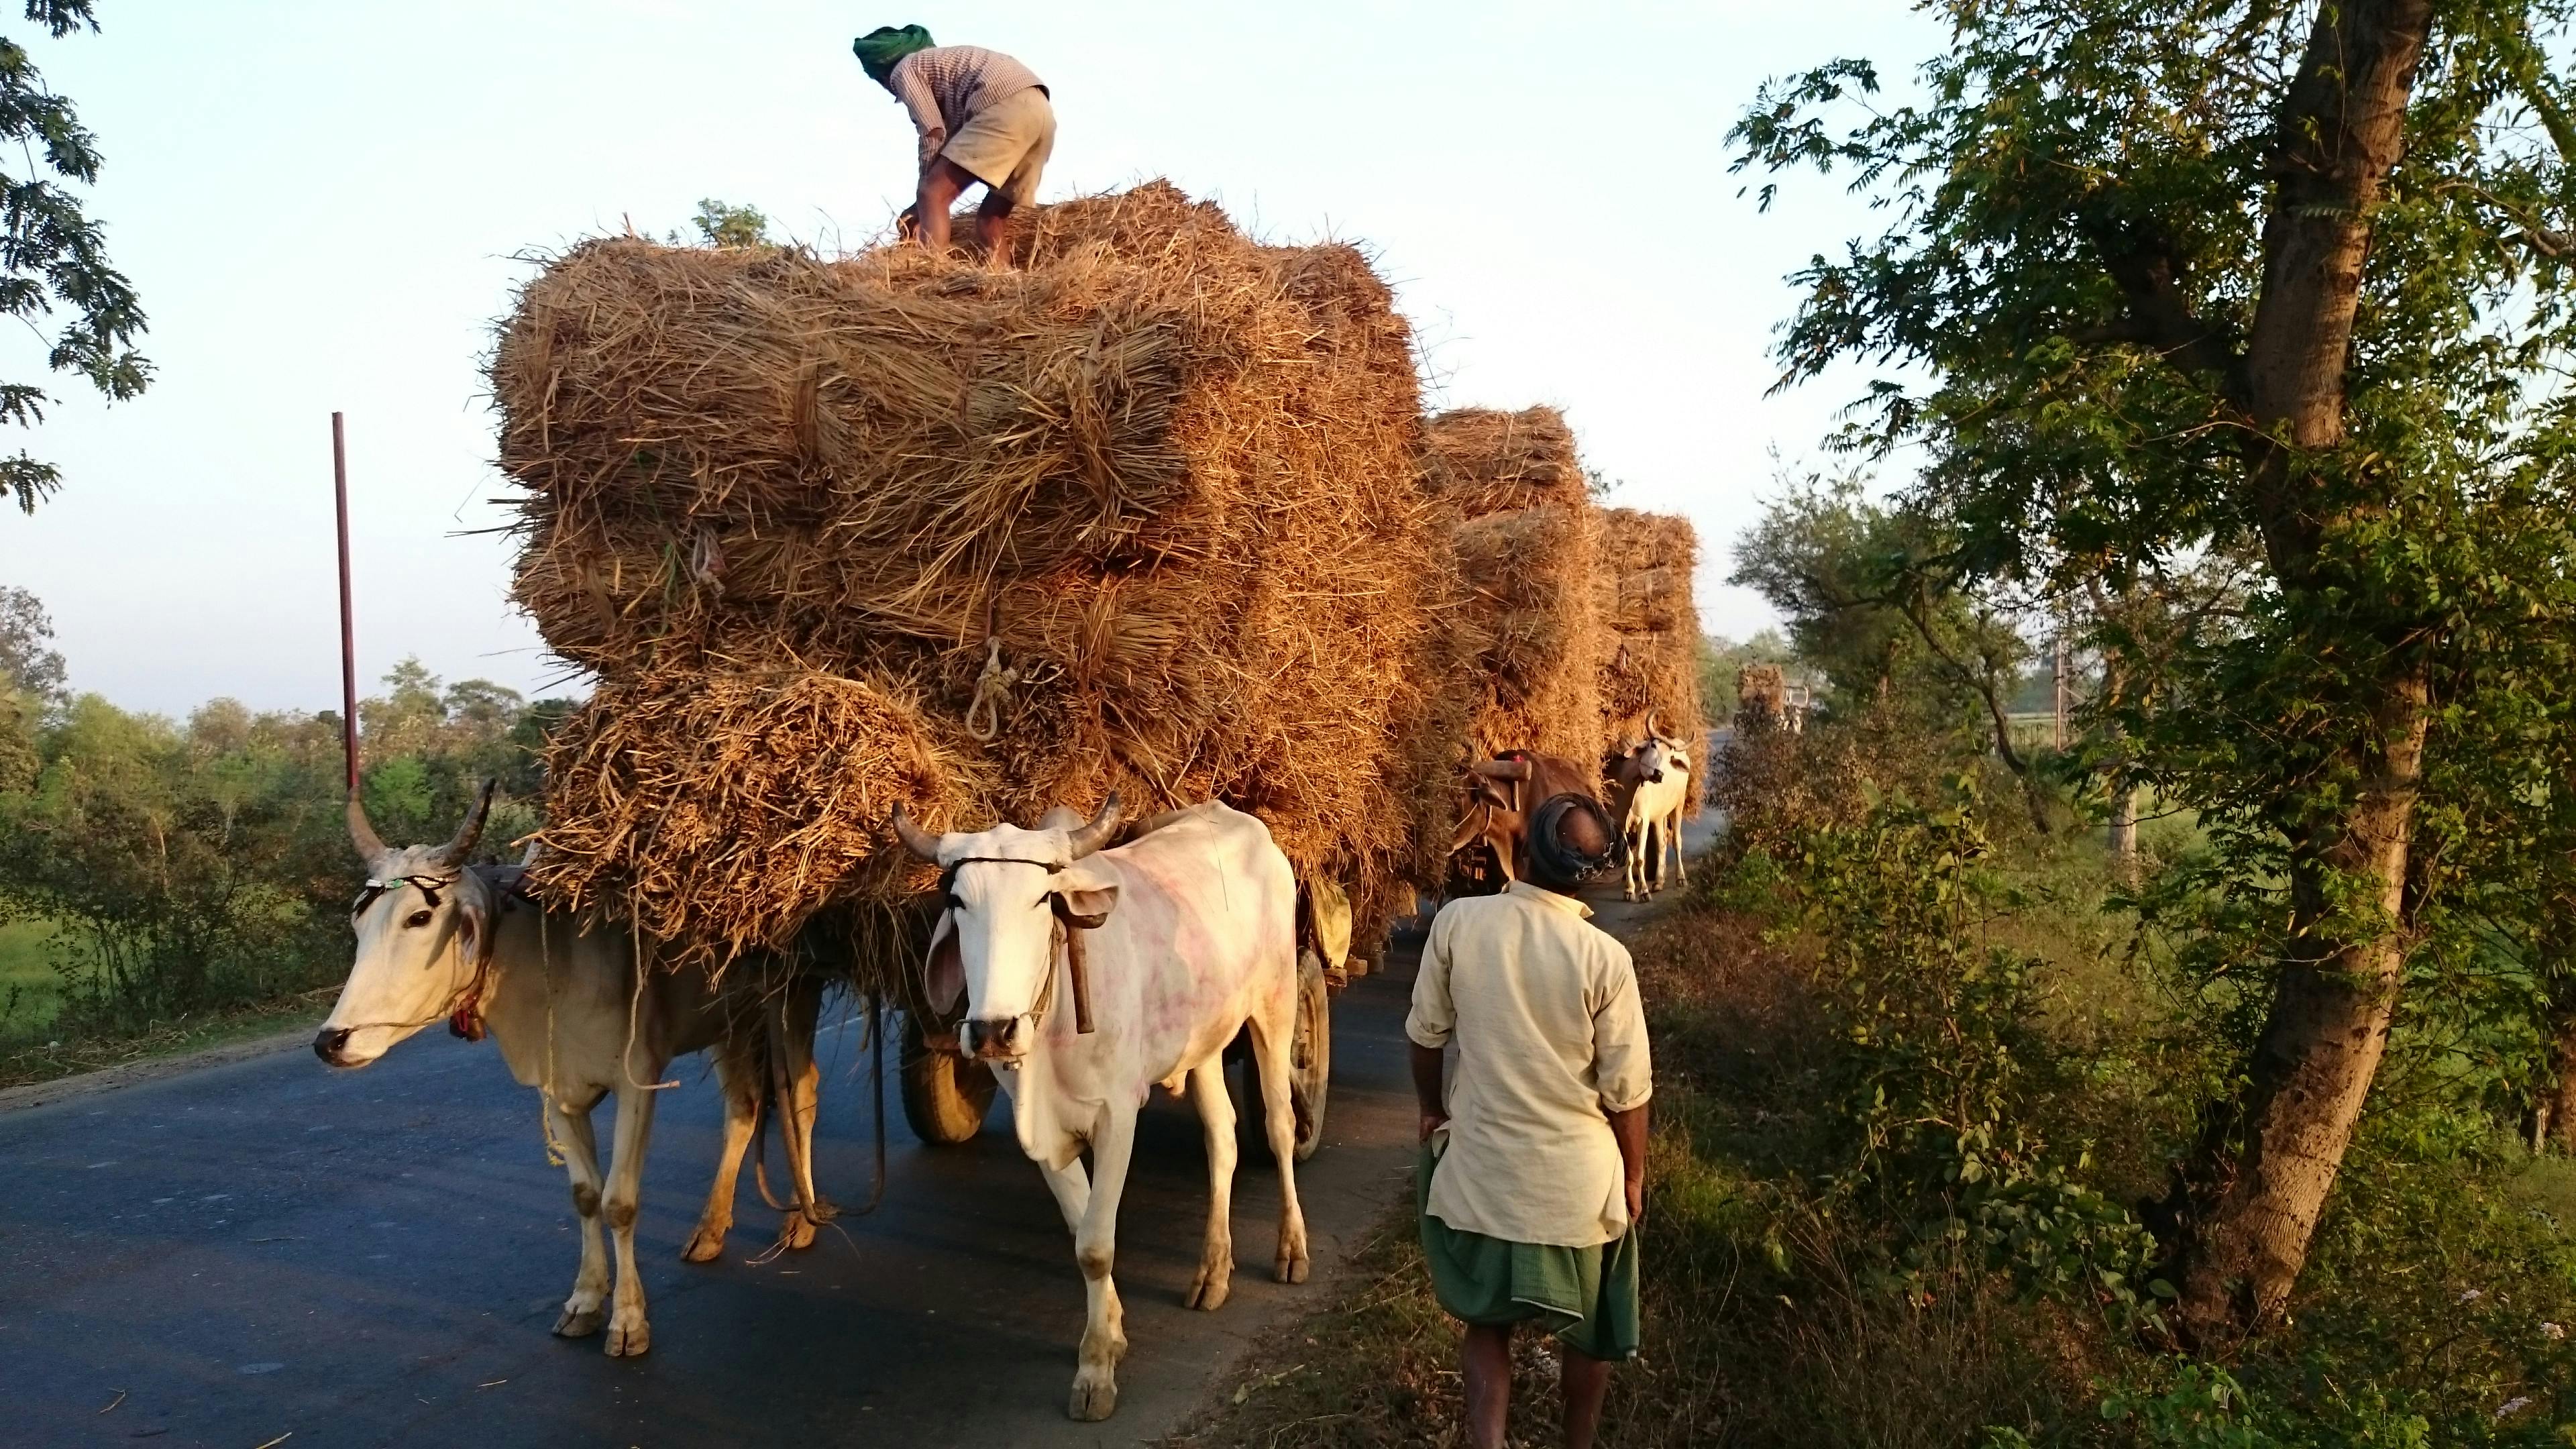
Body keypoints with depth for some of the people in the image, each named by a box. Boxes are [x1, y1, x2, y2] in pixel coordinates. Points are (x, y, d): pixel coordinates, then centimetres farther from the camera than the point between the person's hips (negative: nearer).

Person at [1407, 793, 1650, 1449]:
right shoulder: (1604, 958, -19)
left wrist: (1432, 1108, 18)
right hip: (1577, 1176, -1)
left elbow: (1426, 1033, -1)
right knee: (1592, 1329, 23)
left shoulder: (1457, 922, -14)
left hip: (1480, 1166, 1)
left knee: (1486, 1321, 19)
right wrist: (1633, 1175, 6)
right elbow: (1626, 1090, -11)